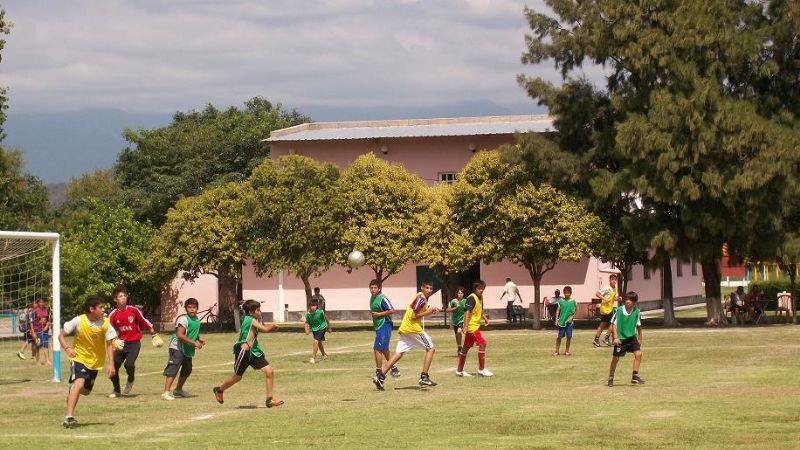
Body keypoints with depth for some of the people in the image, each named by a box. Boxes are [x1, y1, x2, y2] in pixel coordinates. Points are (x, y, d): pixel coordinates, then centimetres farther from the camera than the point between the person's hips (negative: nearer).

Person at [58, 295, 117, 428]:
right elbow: (61, 335, -7)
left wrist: (111, 364, -15)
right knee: (79, 383, -27)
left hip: (95, 362, 4)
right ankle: (69, 417, -29)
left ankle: (71, 392, 50)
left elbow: (109, 344, -7)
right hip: (79, 358, -4)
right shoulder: (79, 321, -18)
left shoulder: (105, 323, -12)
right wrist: (67, 348, -24)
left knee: (86, 391, 14)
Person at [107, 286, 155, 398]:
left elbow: (144, 322, 6)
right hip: (121, 343, 3)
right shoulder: (113, 315, -2)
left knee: (129, 364, -24)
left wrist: (154, 334, 12)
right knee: (114, 366, -3)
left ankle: (130, 380, 12)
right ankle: (116, 390, 23)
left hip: (134, 343, -3)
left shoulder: (134, 310, -5)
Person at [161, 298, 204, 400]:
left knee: (187, 370, 21)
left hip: (188, 350, 9)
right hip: (177, 348, -9)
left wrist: (199, 339, 6)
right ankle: (166, 392, -23)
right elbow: (180, 335, -26)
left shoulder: (197, 320, 9)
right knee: (172, 369, -17)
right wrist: (194, 343, -27)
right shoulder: (183, 319, -18)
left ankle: (178, 390, 41)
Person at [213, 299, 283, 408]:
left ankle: (269, 399, -1)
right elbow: (265, 329, -24)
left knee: (270, 371, -7)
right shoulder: (250, 320, -17)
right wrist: (273, 325, -8)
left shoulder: (253, 320, 10)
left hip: (254, 352, 8)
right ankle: (219, 390, 36)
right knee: (237, 377, 10)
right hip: (243, 352, -8)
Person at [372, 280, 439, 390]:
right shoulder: (421, 298, -12)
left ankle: (380, 376, -5)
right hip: (413, 328, -9)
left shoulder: (419, 296, 19)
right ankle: (424, 377, -4)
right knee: (431, 349, 3)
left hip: (404, 328, 9)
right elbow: (414, 316, -17)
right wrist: (428, 312, -12)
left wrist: (430, 311, 11)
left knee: (398, 353, 5)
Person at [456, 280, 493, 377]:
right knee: (482, 343, -13)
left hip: (476, 325, 9)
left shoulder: (480, 298, 13)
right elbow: (467, 312, -22)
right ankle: (481, 369, -7)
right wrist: (465, 326, -28)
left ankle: (459, 370, 18)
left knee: (466, 347, 12)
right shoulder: (471, 298, -15)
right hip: (471, 325, -9)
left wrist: (485, 318, 10)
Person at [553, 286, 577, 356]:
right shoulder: (561, 301, 1)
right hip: (561, 321, 0)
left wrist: (572, 317, -5)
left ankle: (567, 351, 14)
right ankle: (557, 351, 12)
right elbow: (558, 310, 1)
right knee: (559, 336, 2)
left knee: (569, 337, 0)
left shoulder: (573, 301, 0)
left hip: (569, 322, 0)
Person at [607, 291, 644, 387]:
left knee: (638, 353, -16)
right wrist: (615, 337, -14)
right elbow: (614, 324, -6)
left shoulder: (636, 311, -4)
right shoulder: (619, 310, -12)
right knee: (616, 358, 3)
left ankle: (635, 376, -10)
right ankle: (610, 378, 22)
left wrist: (640, 339, 14)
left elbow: (638, 325, 9)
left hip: (632, 337, 2)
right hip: (620, 338, -2)